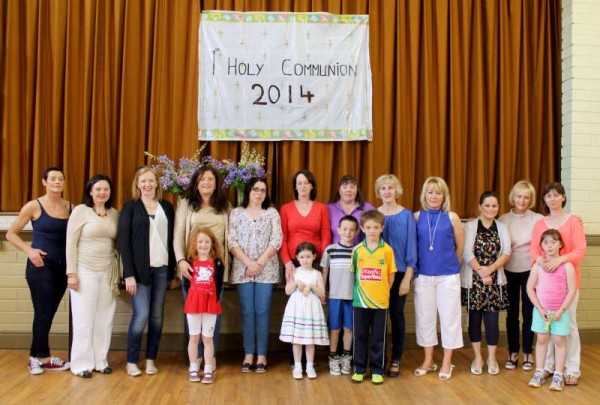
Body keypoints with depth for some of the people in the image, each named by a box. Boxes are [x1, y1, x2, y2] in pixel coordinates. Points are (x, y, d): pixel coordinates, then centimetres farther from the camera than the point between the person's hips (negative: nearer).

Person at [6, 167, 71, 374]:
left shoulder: (71, 208, 3)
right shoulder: (34, 206, -6)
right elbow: (11, 234, -1)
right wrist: (29, 250, -15)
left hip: (62, 267, 4)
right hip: (40, 265, -4)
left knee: (48, 313, 12)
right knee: (43, 313, -1)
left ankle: (36, 356, 25)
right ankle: (45, 357, 14)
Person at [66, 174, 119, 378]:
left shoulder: (114, 214, 7)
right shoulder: (80, 211, -5)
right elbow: (71, 244, -6)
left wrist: (118, 273, 8)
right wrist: (71, 273, -11)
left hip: (108, 273, 4)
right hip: (85, 271, -4)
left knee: (104, 319, 6)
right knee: (84, 319, 1)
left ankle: (100, 360, 17)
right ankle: (82, 363, 9)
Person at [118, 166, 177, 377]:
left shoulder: (167, 207, 10)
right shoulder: (130, 207, 1)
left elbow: (172, 239, 11)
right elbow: (123, 241, -4)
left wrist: (173, 271, 8)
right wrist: (129, 274, -11)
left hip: (162, 269, 3)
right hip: (140, 269, -3)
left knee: (157, 316, 6)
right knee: (141, 315, -6)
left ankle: (151, 359, 18)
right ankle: (131, 361, 10)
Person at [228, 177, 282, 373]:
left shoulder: (272, 213, 8)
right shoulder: (236, 213, 7)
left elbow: (276, 241, -2)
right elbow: (232, 242, -1)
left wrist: (259, 263, -10)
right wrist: (248, 263, -12)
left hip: (266, 269, 0)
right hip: (243, 269, 0)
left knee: (263, 311, -1)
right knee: (247, 311, 1)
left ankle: (262, 355, 7)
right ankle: (248, 354, 9)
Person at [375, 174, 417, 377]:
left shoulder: (406, 216, -3)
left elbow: (411, 248, -5)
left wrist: (407, 278, -9)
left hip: (399, 273, -2)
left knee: (396, 314, 5)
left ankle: (396, 360, 17)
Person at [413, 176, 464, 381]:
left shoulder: (452, 217, -1)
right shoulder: (417, 217, 1)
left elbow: (460, 246, 7)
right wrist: (419, 264, 8)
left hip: (448, 275, -1)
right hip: (423, 275, 1)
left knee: (449, 317, 4)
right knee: (424, 317, 9)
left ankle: (447, 362, 19)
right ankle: (428, 360, 24)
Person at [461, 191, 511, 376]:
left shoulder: (502, 228, 8)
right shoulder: (470, 226, 1)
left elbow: (506, 253, -3)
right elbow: (467, 252, -8)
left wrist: (490, 269, -17)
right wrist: (480, 271, -18)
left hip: (495, 281, 1)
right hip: (473, 280, -1)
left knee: (492, 319, 1)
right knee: (474, 319, 6)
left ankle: (492, 358, 16)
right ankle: (477, 357, 19)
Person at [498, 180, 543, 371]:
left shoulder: (538, 219, -3)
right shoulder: (503, 219, 2)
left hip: (530, 271, -1)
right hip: (509, 271, 2)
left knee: (528, 313, 4)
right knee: (512, 313, 9)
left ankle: (527, 353, 18)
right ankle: (513, 353, 20)